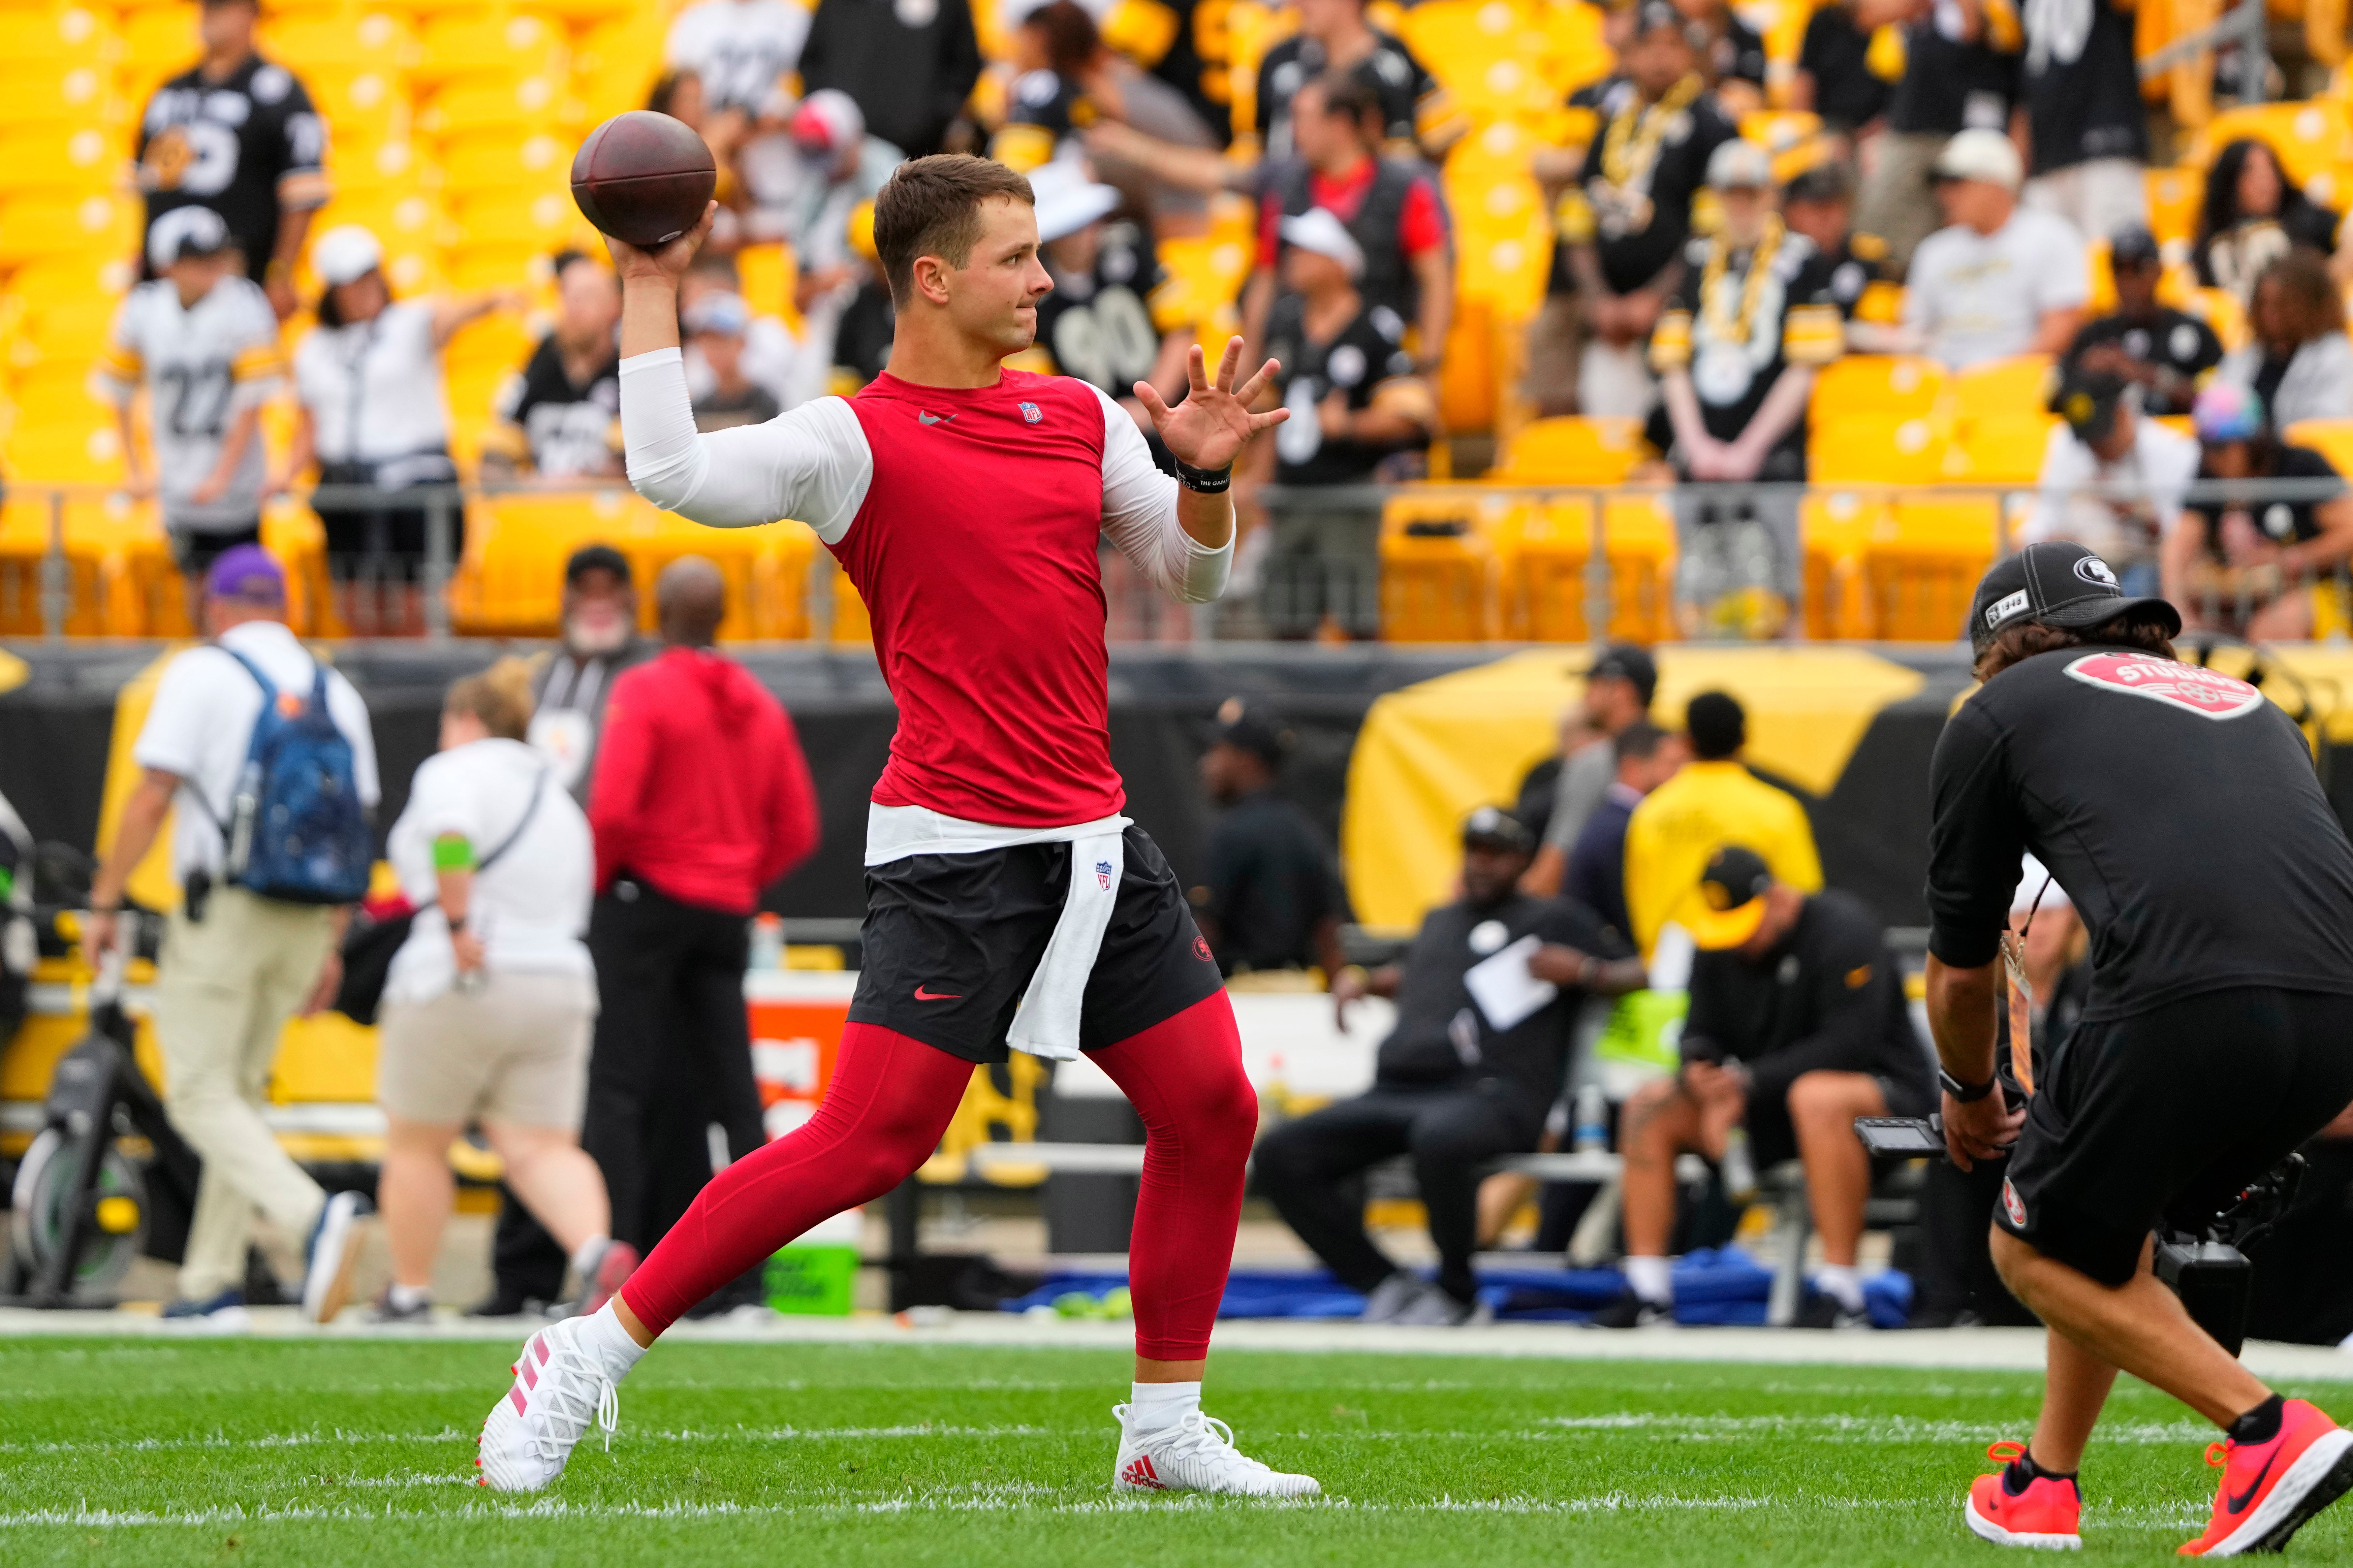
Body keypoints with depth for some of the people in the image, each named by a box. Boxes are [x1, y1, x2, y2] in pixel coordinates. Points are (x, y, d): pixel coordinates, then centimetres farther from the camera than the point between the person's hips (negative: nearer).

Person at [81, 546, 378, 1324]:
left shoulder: (202, 674, -4)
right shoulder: (336, 693, 12)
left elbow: (152, 798, -11)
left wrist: (103, 903, -4)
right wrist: (331, 948, 18)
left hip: (220, 910, -6)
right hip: (304, 922, 6)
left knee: (200, 1097, -6)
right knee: (240, 1093, 15)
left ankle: (312, 1215, -29)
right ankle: (213, 1281, 13)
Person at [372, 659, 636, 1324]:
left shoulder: (454, 771, -3)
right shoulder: (558, 801, 21)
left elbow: (451, 833, -25)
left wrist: (456, 924, -21)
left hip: (458, 990, -6)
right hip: (561, 981, 6)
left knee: (415, 1145, 10)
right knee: (542, 1150, -2)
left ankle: (409, 1295, 17)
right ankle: (599, 1252, -28)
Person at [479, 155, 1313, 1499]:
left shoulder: (1082, 418, 14)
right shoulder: (854, 440, -5)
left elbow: (1193, 571, 19)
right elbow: (673, 472, -19)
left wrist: (1206, 478, -2)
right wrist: (654, 292, -13)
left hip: (1096, 841, 7)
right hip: (955, 851, -7)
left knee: (1212, 1107, 3)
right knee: (871, 1143, -13)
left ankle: (1168, 1434, 15)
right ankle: (585, 1361, -6)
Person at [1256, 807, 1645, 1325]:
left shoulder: (1555, 922, 14)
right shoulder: (1440, 922, 34)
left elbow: (1640, 973, 10)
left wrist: (1583, 971, -9)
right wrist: (1362, 981, 34)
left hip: (1492, 1093, -6)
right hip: (1395, 1091, 6)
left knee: (1439, 1138, -44)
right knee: (1279, 1155, -16)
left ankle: (1456, 1293, -21)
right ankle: (1387, 1286, -13)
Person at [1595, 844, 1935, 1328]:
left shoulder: (1843, 930, -17)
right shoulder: (1716, 950, 5)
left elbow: (1849, 1044, -24)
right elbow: (1702, 1037, 8)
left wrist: (1748, 1081, -25)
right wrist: (1706, 1086, -18)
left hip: (1886, 1094, -7)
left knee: (1818, 1096, -42)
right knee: (1649, 1106, -5)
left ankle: (1843, 1295, -41)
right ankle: (1646, 1292, -10)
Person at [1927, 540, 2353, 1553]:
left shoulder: (1996, 717, 21)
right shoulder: (2244, 704, 34)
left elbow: (1962, 971, 28)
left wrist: (1970, 1098, 48)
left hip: (2188, 1002, -6)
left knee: (2035, 1249, 14)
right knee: (2106, 1215, 29)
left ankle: (2270, 1432, 0)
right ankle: (2046, 1488, 33)